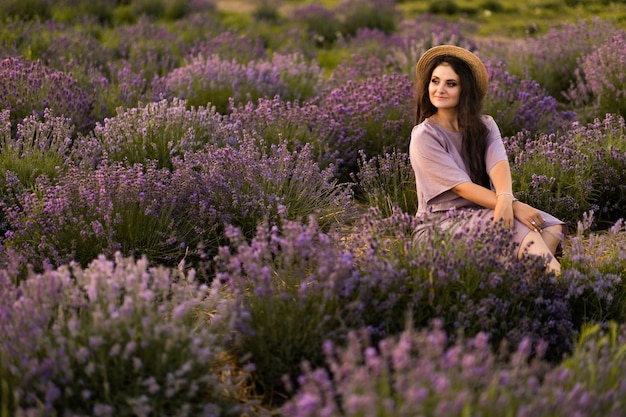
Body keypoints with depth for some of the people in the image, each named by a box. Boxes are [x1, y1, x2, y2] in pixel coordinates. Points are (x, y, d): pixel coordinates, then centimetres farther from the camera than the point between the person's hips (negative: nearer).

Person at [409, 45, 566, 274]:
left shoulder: (485, 125, 8)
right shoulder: (424, 136, -8)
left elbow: (499, 164, -13)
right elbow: (462, 187, -16)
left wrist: (505, 198, -36)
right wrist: (514, 205, -28)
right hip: (441, 223, -6)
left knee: (552, 227, -20)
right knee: (520, 226, -29)